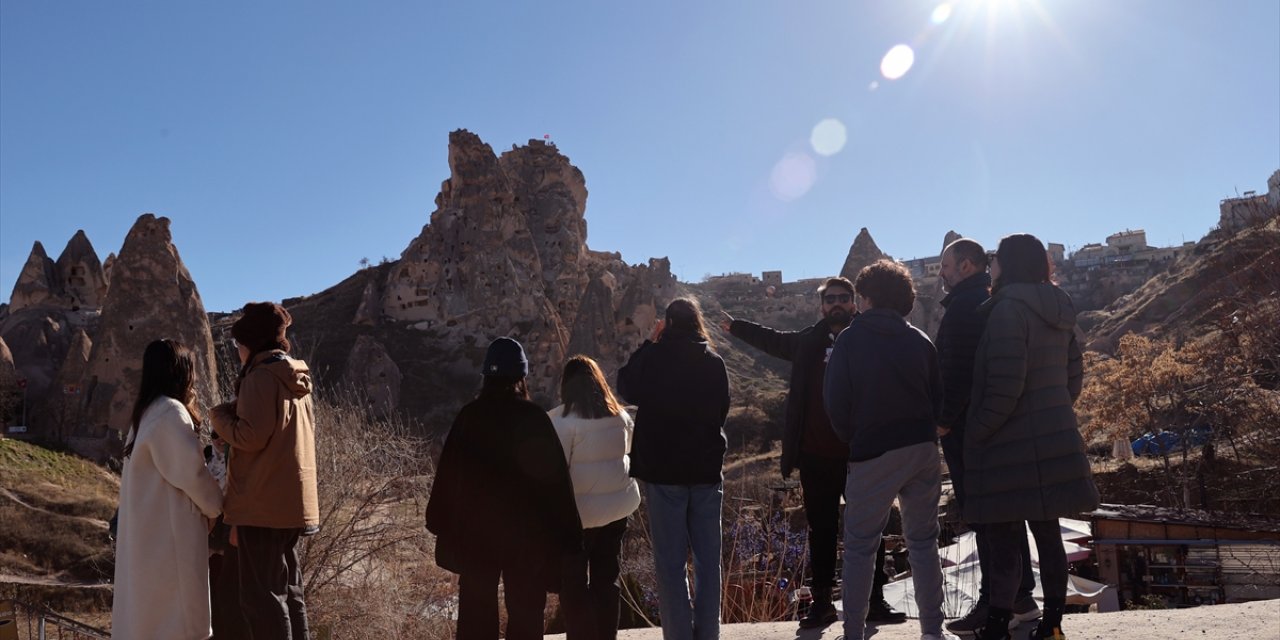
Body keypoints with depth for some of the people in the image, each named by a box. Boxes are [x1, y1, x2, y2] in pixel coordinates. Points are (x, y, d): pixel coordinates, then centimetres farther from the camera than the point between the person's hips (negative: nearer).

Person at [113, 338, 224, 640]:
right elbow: (190, 471, -15)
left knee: (150, 600, 13)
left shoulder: (147, 411, 13)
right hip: (170, 527, -9)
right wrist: (217, 505, -1)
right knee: (174, 602, -4)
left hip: (147, 525, 9)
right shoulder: (171, 412, -17)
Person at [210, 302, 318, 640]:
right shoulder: (297, 379, 15)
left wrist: (220, 415, -2)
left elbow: (251, 436, -18)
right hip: (293, 501, 9)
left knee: (261, 595, -4)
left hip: (264, 504, -9)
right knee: (288, 591, 16)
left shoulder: (261, 376, -12)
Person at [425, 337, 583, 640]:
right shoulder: (533, 417, -10)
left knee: (476, 610, 12)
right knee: (525, 610, 6)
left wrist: (441, 522, 11)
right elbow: (554, 476, -10)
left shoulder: (469, 416, -4)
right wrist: (567, 532, -3)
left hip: (474, 529, 3)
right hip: (526, 530, -2)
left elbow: (449, 474, 1)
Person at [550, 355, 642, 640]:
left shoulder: (562, 419, -15)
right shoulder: (620, 415, 4)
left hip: (579, 511, -6)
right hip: (618, 505, 6)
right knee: (607, 577, 14)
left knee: (573, 582, 6)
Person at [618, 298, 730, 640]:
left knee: (670, 562, 2)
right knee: (708, 559, 10)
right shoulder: (715, 362, 1)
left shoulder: (655, 358, -9)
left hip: (663, 470, -3)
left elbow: (627, 388, 9)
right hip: (707, 469, 3)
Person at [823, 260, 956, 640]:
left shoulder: (850, 339, -5)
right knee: (923, 541, 12)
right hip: (922, 450, 4)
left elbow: (836, 402, -7)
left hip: (873, 453, -3)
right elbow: (938, 399, 8)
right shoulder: (919, 340, 6)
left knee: (860, 546, 4)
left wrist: (853, 438, 7)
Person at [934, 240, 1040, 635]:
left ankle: (994, 606, -2)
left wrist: (944, 420, -15)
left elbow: (958, 369, -22)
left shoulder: (964, 306, -13)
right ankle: (1019, 597, 21)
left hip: (967, 428, -10)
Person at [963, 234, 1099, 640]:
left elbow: (1005, 386, -21)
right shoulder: (1057, 311, 12)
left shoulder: (1009, 308, -15)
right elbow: (1073, 378, 16)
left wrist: (975, 433, -12)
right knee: (1047, 535, 11)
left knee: (1003, 541, -4)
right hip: (1052, 441, 8)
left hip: (1011, 447, -8)